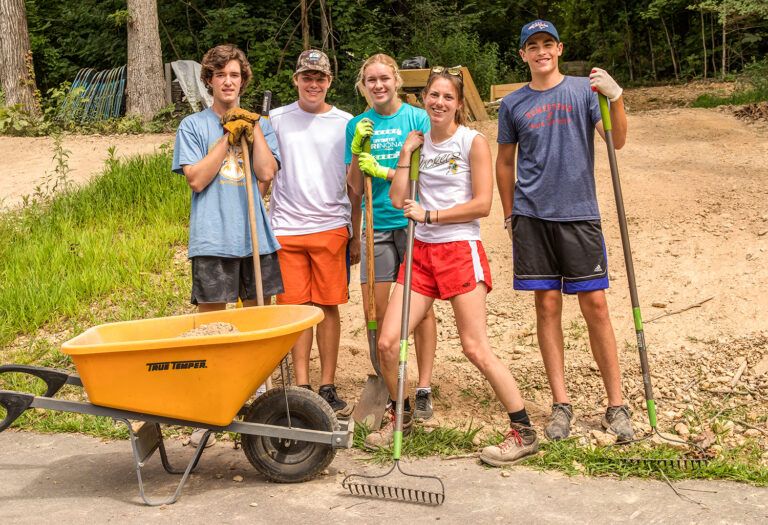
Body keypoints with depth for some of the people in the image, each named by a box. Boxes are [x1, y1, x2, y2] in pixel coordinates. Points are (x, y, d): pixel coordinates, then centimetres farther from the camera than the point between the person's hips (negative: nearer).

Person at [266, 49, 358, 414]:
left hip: (331, 226, 0)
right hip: (285, 228, 1)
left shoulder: (345, 123, 7)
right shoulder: (277, 119, 8)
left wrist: (357, 234, 6)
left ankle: (327, 386, 11)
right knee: (296, 308, 3)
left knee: (328, 306, 1)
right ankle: (301, 387, 12)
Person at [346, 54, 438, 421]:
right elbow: (355, 188, 5)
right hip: (376, 226, 3)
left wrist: (383, 171, -14)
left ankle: (423, 390, 7)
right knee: (374, 311, 4)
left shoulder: (417, 118, 0)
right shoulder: (358, 125, 8)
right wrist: (358, 148, -9)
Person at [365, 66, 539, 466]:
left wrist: (429, 215, -11)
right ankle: (399, 417, 24)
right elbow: (398, 199, 5)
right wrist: (406, 153, 2)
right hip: (422, 251, 5)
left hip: (461, 249, -5)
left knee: (476, 348, -8)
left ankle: (524, 431, 4)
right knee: (387, 342, 0)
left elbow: (482, 204, -10)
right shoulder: (420, 142, 13)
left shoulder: (473, 142, -3)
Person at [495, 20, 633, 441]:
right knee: (547, 305, 3)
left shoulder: (584, 90, 4)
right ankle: (561, 404, 12)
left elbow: (617, 141, -6)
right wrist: (510, 216, 14)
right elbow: (504, 163, 18)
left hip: (579, 213, -1)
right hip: (532, 216, 2)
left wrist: (616, 98, -22)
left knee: (595, 305, -2)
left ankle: (616, 405, 7)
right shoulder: (512, 104, 10)